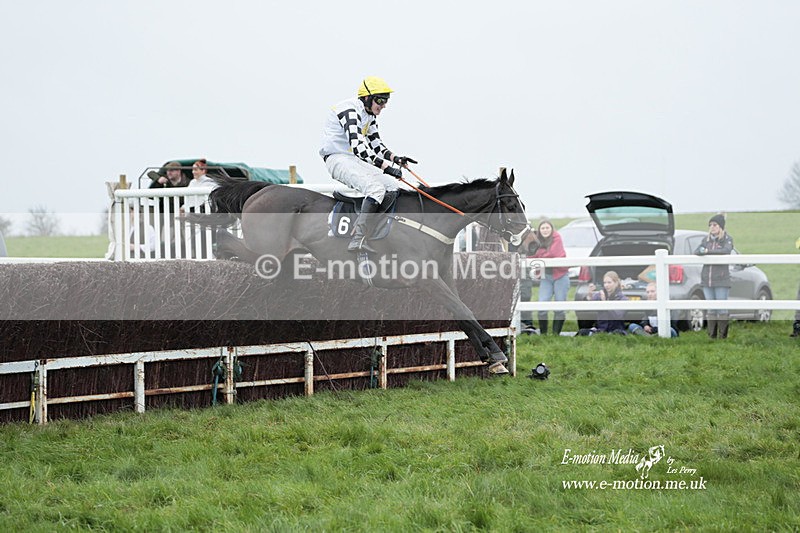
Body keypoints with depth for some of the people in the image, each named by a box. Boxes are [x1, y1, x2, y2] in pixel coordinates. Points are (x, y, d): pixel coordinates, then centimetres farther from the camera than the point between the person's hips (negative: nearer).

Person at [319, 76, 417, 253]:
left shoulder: (369, 115, 13)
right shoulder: (350, 112, -19)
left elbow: (375, 144, 18)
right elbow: (357, 147, -30)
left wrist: (395, 158, -1)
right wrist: (386, 166, -36)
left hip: (356, 160, 10)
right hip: (337, 159, -10)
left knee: (392, 187, -4)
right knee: (376, 189, -28)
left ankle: (360, 230, -9)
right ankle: (358, 241, -33)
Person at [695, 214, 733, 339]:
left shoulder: (727, 239, 1)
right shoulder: (706, 239, 15)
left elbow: (726, 250, -18)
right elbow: (697, 251, 6)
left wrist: (708, 251, -20)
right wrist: (701, 251, -17)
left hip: (721, 281, -4)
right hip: (707, 279, 4)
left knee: (722, 309, -4)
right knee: (711, 309, 6)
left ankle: (723, 336, -1)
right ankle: (712, 336, 9)